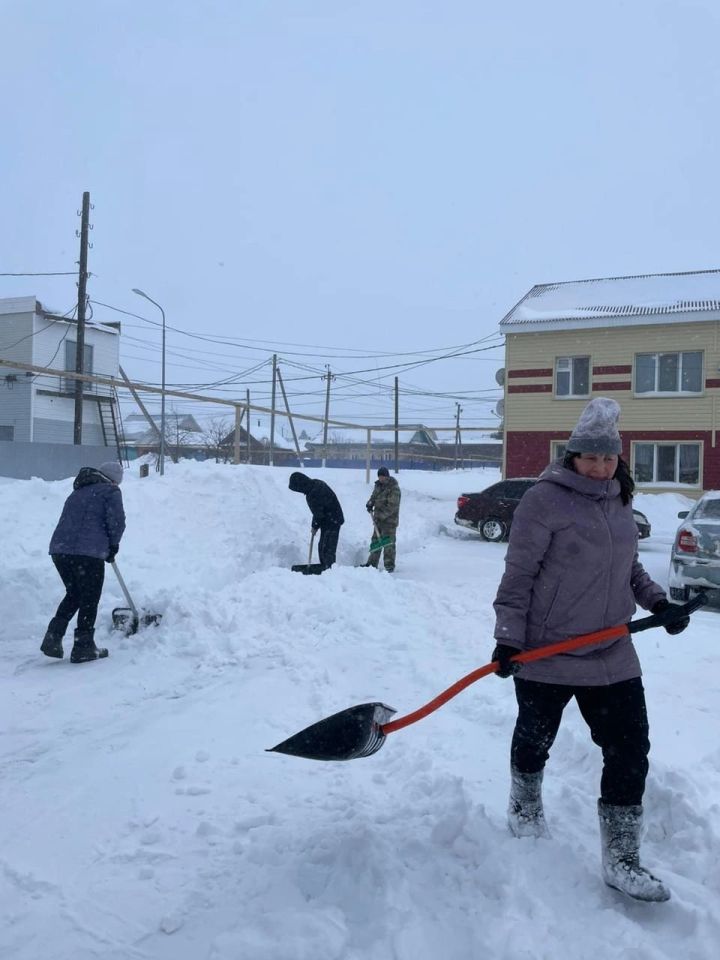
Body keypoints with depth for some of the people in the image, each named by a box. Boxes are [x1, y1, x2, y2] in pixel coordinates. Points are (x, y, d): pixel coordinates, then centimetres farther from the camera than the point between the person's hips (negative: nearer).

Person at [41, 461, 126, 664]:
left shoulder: (78, 492, 25)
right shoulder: (110, 491, 3)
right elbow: (117, 522, -9)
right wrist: (113, 544, 10)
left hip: (59, 550, 7)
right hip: (88, 553, -7)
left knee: (73, 594, 23)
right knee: (89, 600, 7)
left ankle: (53, 638, 14)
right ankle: (83, 648, 12)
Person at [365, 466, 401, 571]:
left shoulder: (394, 488, -17)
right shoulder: (378, 485, 8)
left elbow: (392, 507, -21)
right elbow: (374, 496, 22)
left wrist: (381, 515, -23)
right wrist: (370, 503, 2)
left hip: (389, 520, -8)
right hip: (378, 519, 8)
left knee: (388, 544, -5)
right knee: (375, 540, 14)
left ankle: (389, 566, 3)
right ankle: (372, 563, 25)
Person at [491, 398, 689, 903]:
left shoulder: (620, 502, 7)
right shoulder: (545, 500, -14)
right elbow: (518, 575, -14)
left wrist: (656, 599, 4)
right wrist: (508, 638, -17)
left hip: (612, 656, 5)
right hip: (545, 653, -5)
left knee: (631, 750, 2)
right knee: (535, 738, 15)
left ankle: (621, 861, 15)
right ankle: (525, 807, 45)